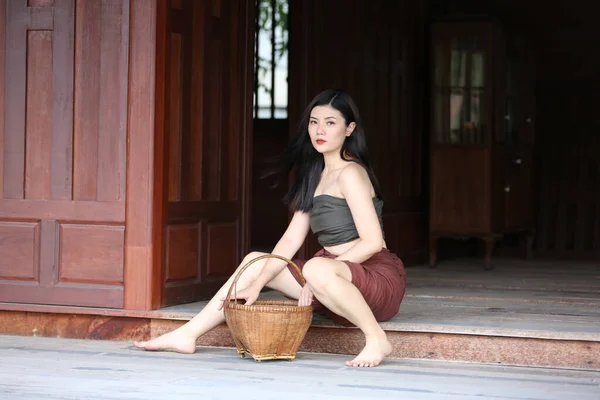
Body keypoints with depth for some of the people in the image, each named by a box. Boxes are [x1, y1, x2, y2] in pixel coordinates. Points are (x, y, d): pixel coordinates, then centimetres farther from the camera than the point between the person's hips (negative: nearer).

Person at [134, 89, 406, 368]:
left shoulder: (350, 173, -12)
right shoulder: (316, 175, 15)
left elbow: (372, 241, -20)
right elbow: (291, 240, 10)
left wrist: (315, 278, -19)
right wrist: (257, 285, -1)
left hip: (379, 276, -9)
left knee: (318, 269, -39)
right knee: (256, 261, 11)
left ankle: (376, 340, -24)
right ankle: (187, 335, 10)